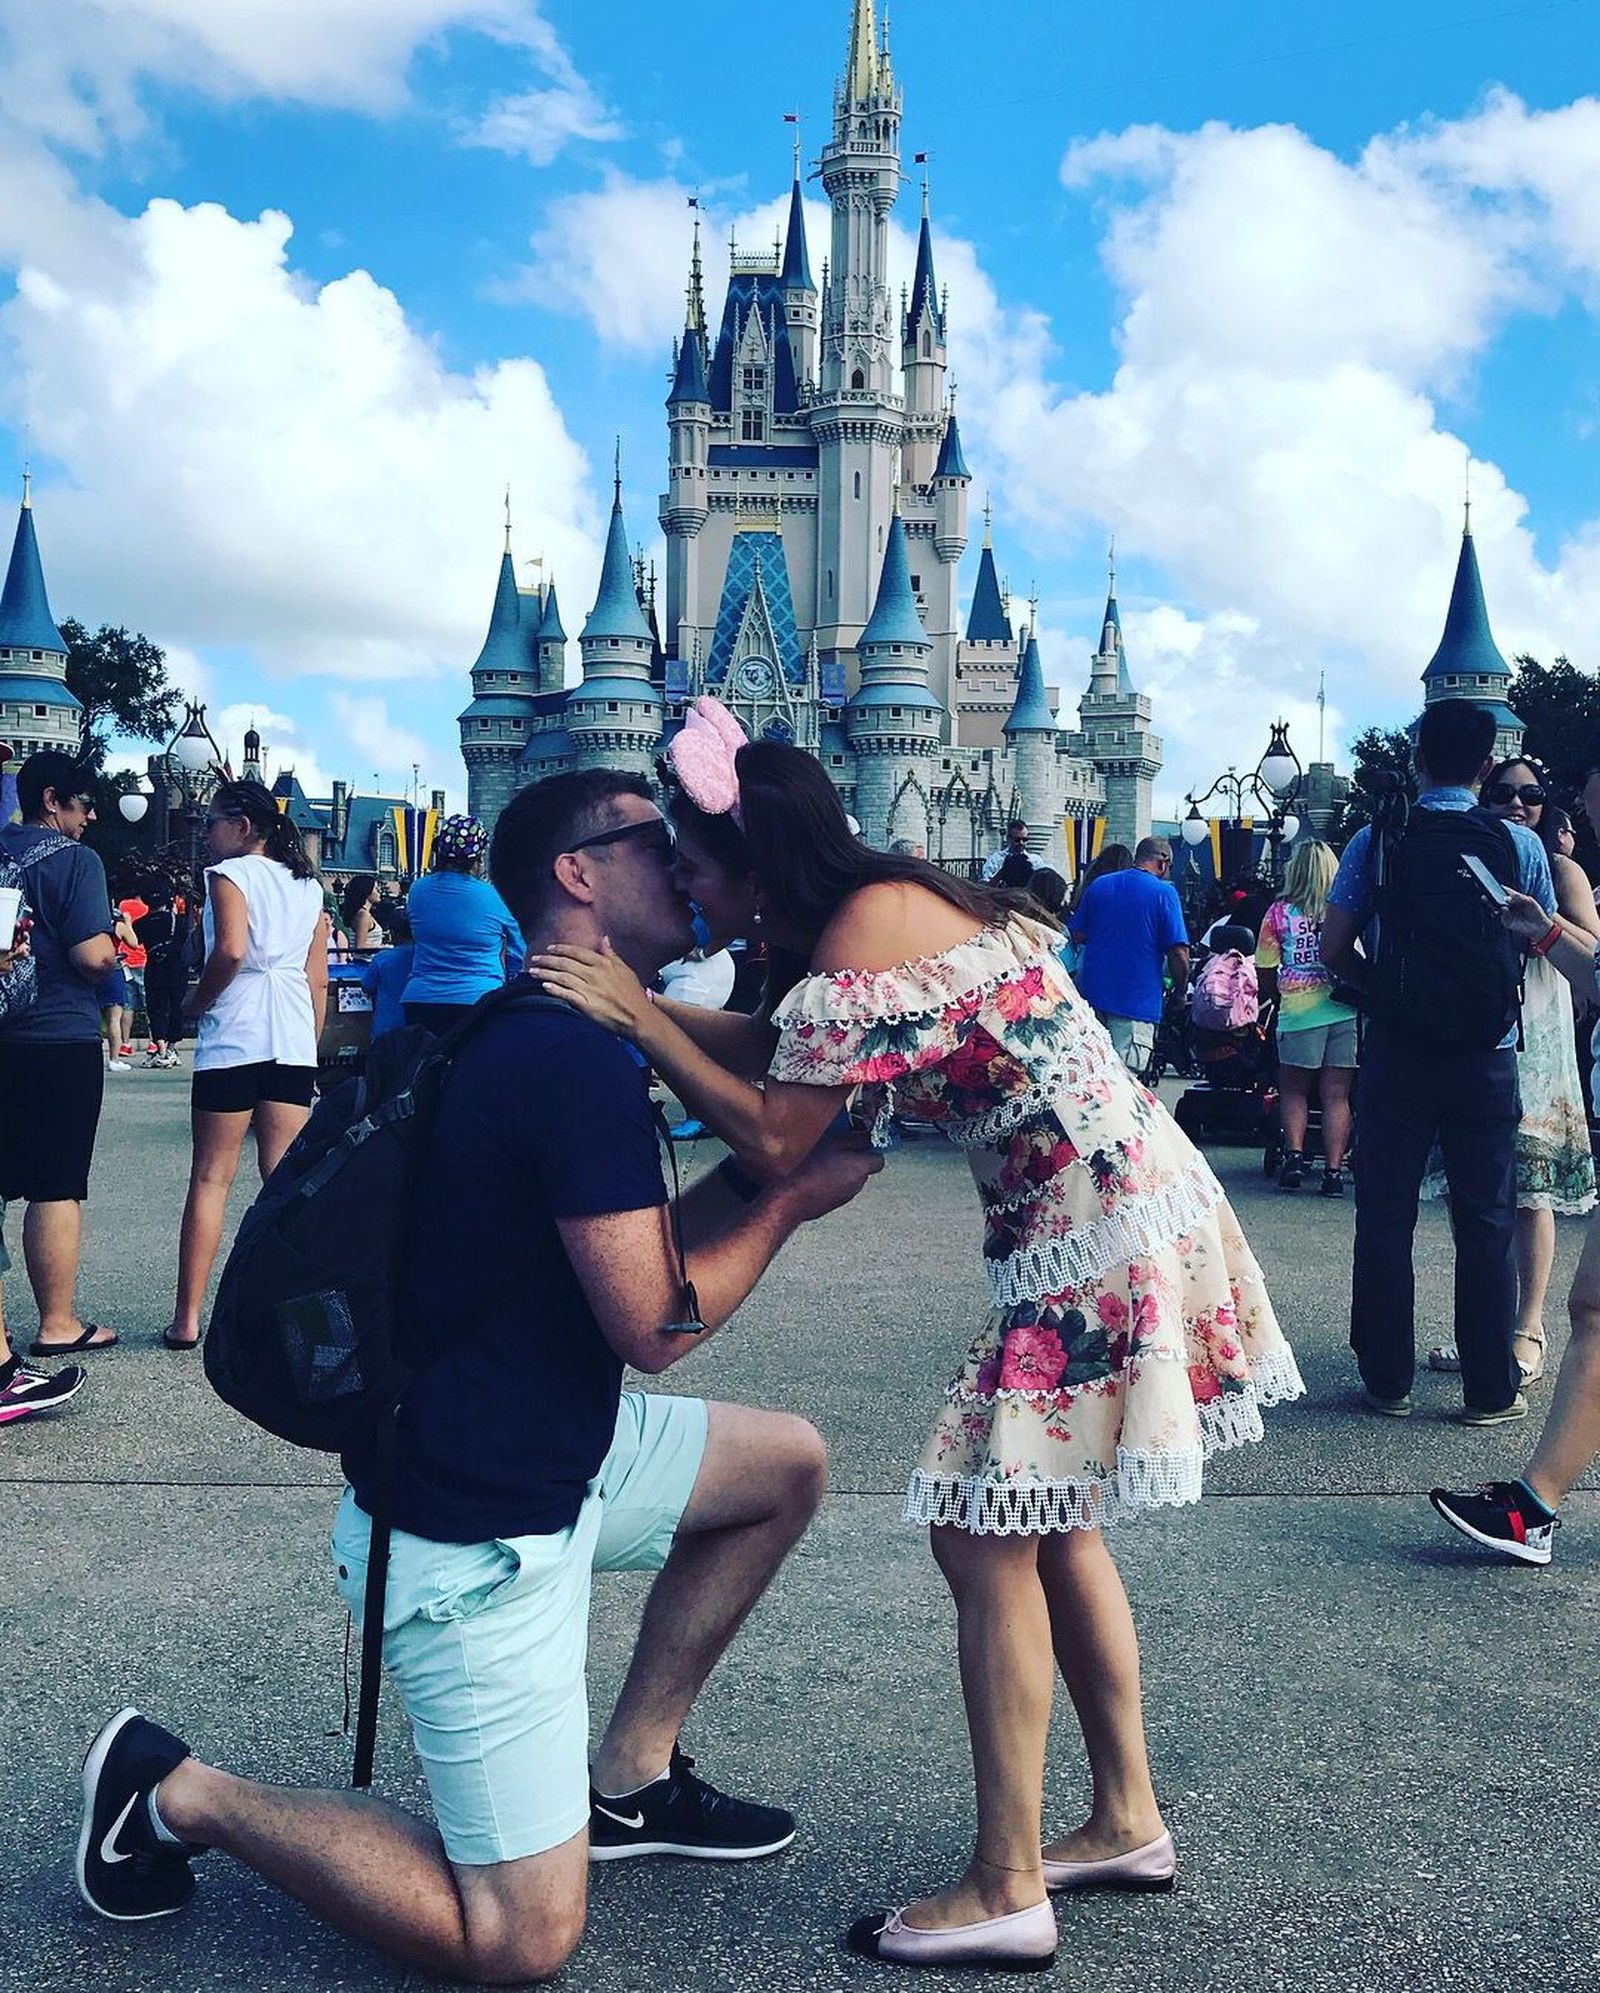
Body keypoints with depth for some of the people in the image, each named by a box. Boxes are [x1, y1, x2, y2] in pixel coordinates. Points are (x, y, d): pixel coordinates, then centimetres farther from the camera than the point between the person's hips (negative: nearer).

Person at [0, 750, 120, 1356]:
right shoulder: (76, 859, -10)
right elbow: (92, 958, -18)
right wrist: (113, 945, 3)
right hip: (61, 1039, -6)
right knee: (57, 1188, 0)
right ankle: (57, 1325, 7)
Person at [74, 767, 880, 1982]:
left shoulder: (547, 1040, 9)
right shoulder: (577, 1059, -23)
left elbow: (637, 1248, 13)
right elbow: (653, 1324, -21)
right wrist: (794, 1197, -10)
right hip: (469, 1529, -10)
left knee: (788, 1465, 15)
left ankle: (628, 1783, 22)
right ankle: (176, 1794, 10)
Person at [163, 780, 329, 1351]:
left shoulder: (230, 873, -3)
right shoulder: (308, 885, 16)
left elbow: (230, 950, -20)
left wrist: (197, 1002, -5)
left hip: (234, 1037, -5)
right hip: (295, 1038, 5)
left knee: (211, 1177, 0)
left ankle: (188, 1318, 3)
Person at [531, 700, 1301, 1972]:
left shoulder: (865, 930, -18)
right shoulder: (893, 903, 10)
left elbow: (774, 1139, -17)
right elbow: (775, 1049, 10)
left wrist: (637, 1018, -12)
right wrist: (634, 1002, 8)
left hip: (1100, 1229, -10)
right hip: (1120, 1209, 10)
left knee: (985, 1533, -3)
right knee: (1049, 1525, 17)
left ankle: (1006, 1894, 8)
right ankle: (1128, 1822, 30)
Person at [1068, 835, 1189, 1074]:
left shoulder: (1099, 885, 8)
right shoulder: (1164, 892, -6)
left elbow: (1077, 935, 13)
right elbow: (1178, 953, -11)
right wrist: (1179, 992, 4)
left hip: (1093, 993, 5)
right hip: (1137, 1002, -5)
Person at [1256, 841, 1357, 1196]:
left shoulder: (1279, 911, 0)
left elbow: (1266, 971, 3)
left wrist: (1274, 999, 20)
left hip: (1299, 1011, -2)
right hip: (1346, 1010, 2)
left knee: (1293, 1090, 14)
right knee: (1336, 1095, 6)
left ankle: (1294, 1153, -2)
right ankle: (1334, 1169, 3)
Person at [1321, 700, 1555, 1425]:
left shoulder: (1375, 842, -3)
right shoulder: (1520, 844, -3)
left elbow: (1335, 948, -3)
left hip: (1395, 1055, 0)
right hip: (1488, 1058, 0)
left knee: (1385, 1216, 8)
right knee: (1485, 1224, 8)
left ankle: (1387, 1381, 14)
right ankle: (1490, 1390, 13)